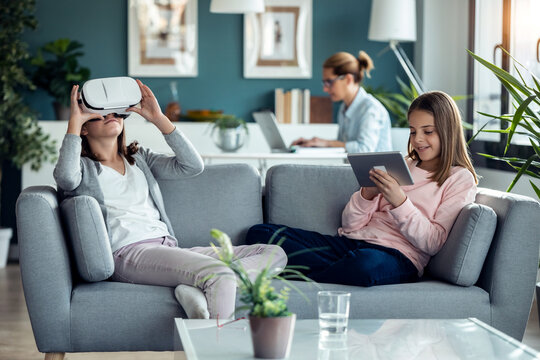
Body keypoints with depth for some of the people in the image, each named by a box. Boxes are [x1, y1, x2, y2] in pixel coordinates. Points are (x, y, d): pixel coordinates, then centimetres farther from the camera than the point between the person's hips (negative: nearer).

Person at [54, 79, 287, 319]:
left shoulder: (140, 159, 27)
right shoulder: (82, 167, 12)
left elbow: (192, 166, 12)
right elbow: (66, 177, -16)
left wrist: (159, 118, 9)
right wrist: (74, 120, -6)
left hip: (169, 248, 7)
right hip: (128, 253, -7)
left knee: (275, 254, -8)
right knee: (221, 273, -32)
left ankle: (196, 288, -29)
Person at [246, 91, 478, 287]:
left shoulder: (460, 179, 8)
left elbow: (432, 243, -5)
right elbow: (350, 225, 15)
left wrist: (399, 201, -17)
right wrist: (367, 194, -6)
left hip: (397, 257, -6)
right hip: (350, 243, 6)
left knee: (367, 263, -45)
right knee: (259, 233, -9)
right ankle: (341, 272, -20)